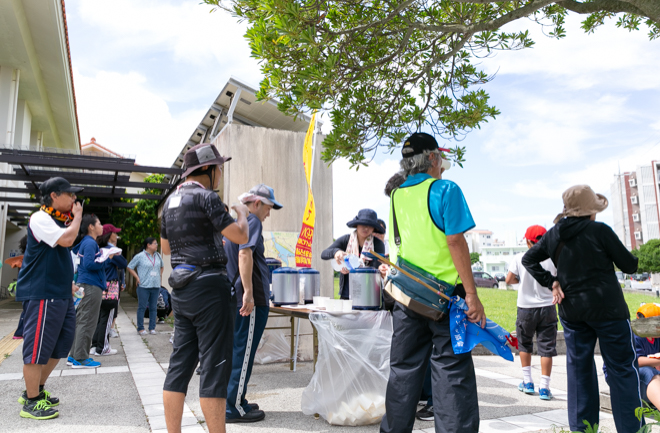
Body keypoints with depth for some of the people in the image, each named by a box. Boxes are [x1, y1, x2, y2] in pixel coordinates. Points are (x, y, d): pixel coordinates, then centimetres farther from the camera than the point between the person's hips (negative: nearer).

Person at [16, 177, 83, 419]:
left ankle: (36, 390, 28)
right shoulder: (40, 218, -12)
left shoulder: (59, 221, 17)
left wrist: (68, 282, 18)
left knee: (62, 343, 14)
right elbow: (66, 240, -27)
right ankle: (31, 402, 9)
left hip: (60, 293, 10)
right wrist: (77, 216, -12)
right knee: (37, 347, -2)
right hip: (42, 293, -10)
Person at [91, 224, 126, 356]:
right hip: (110, 288, -8)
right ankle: (102, 348, 4)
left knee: (99, 317, 14)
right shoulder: (111, 250, -13)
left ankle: (94, 345, 19)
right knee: (106, 318, -2)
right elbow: (124, 264, -7)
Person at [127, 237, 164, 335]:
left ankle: (152, 328, 14)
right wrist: (137, 278, -6)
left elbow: (162, 266, 28)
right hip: (144, 286, -5)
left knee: (153, 308, 7)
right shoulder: (140, 256, -5)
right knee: (142, 307, 1)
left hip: (156, 286, 5)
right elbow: (129, 267, -1)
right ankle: (140, 328, 9)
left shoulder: (158, 256, 10)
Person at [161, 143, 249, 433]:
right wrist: (242, 214, 4)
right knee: (215, 366, -2)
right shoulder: (206, 197, -11)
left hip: (181, 287, 9)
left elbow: (166, 247, 24)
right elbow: (240, 236, -15)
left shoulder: (171, 200, 15)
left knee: (180, 364, 12)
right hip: (209, 286, -9)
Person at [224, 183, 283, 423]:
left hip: (235, 298, 10)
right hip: (250, 300, -10)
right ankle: (234, 408, 5)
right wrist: (248, 292, -25)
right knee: (243, 353, -3)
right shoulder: (252, 221, -10)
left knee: (238, 351, 15)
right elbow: (245, 254, -23)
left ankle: (236, 401, 25)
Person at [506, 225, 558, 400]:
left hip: (526, 308, 0)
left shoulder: (520, 258, -8)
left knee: (524, 344, 18)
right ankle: (544, 387, 5)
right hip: (547, 307, 0)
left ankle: (527, 382, 22)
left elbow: (509, 280, -5)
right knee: (546, 347, 5)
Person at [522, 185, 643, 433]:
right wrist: (631, 259, 17)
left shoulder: (553, 235, 5)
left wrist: (550, 282, 5)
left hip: (570, 310, 5)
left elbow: (528, 259, 11)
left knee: (579, 369, 13)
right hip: (607, 309, -5)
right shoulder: (600, 231, -10)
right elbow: (629, 266, -5)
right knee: (622, 368, 5)